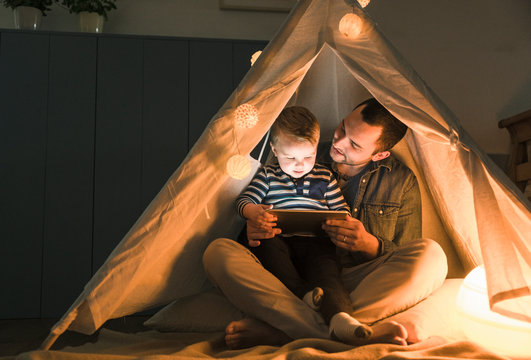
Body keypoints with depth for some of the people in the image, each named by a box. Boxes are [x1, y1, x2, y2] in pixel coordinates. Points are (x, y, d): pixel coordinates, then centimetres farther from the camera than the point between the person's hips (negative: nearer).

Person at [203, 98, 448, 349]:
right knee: (218, 251, -25)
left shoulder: (402, 181, 10)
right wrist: (253, 232, -11)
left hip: (359, 285, 0)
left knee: (430, 255, -29)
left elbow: (406, 261, 9)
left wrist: (369, 244, -12)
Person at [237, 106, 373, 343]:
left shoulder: (324, 177, 22)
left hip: (316, 241, 0)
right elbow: (244, 200, 8)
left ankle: (340, 317, -55)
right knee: (267, 244, -35)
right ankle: (303, 293, -45)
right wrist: (252, 212, -18)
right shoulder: (267, 176, 19)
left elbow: (342, 210, 20)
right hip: (279, 239, 0)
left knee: (326, 269, -31)